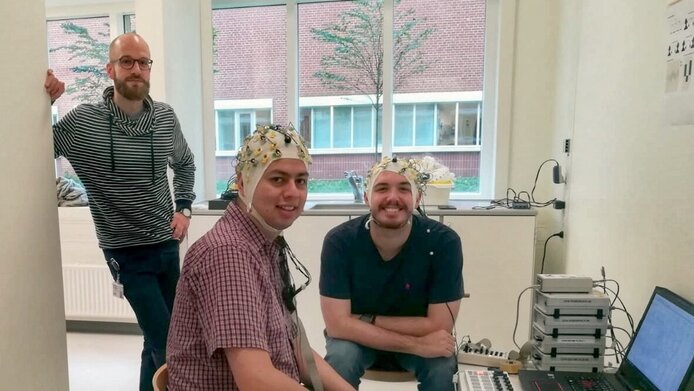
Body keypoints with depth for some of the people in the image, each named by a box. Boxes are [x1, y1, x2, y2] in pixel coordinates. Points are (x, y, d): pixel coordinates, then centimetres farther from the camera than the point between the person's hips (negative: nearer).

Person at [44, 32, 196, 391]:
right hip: (127, 253, -4)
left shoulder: (166, 117, 1)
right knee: (168, 347, -4)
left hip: (168, 245, 4)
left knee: (158, 340, 19)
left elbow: (184, 163, 17)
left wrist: (183, 208, 6)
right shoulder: (82, 122, -10)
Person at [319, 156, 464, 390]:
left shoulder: (443, 242, -23)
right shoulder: (339, 241, -23)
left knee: (443, 365, -28)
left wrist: (368, 320, -21)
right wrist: (416, 345, -30)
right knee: (340, 357, -29)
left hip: (422, 338, 1)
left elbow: (440, 327, -21)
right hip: (357, 339, 0)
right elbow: (337, 325, -25)